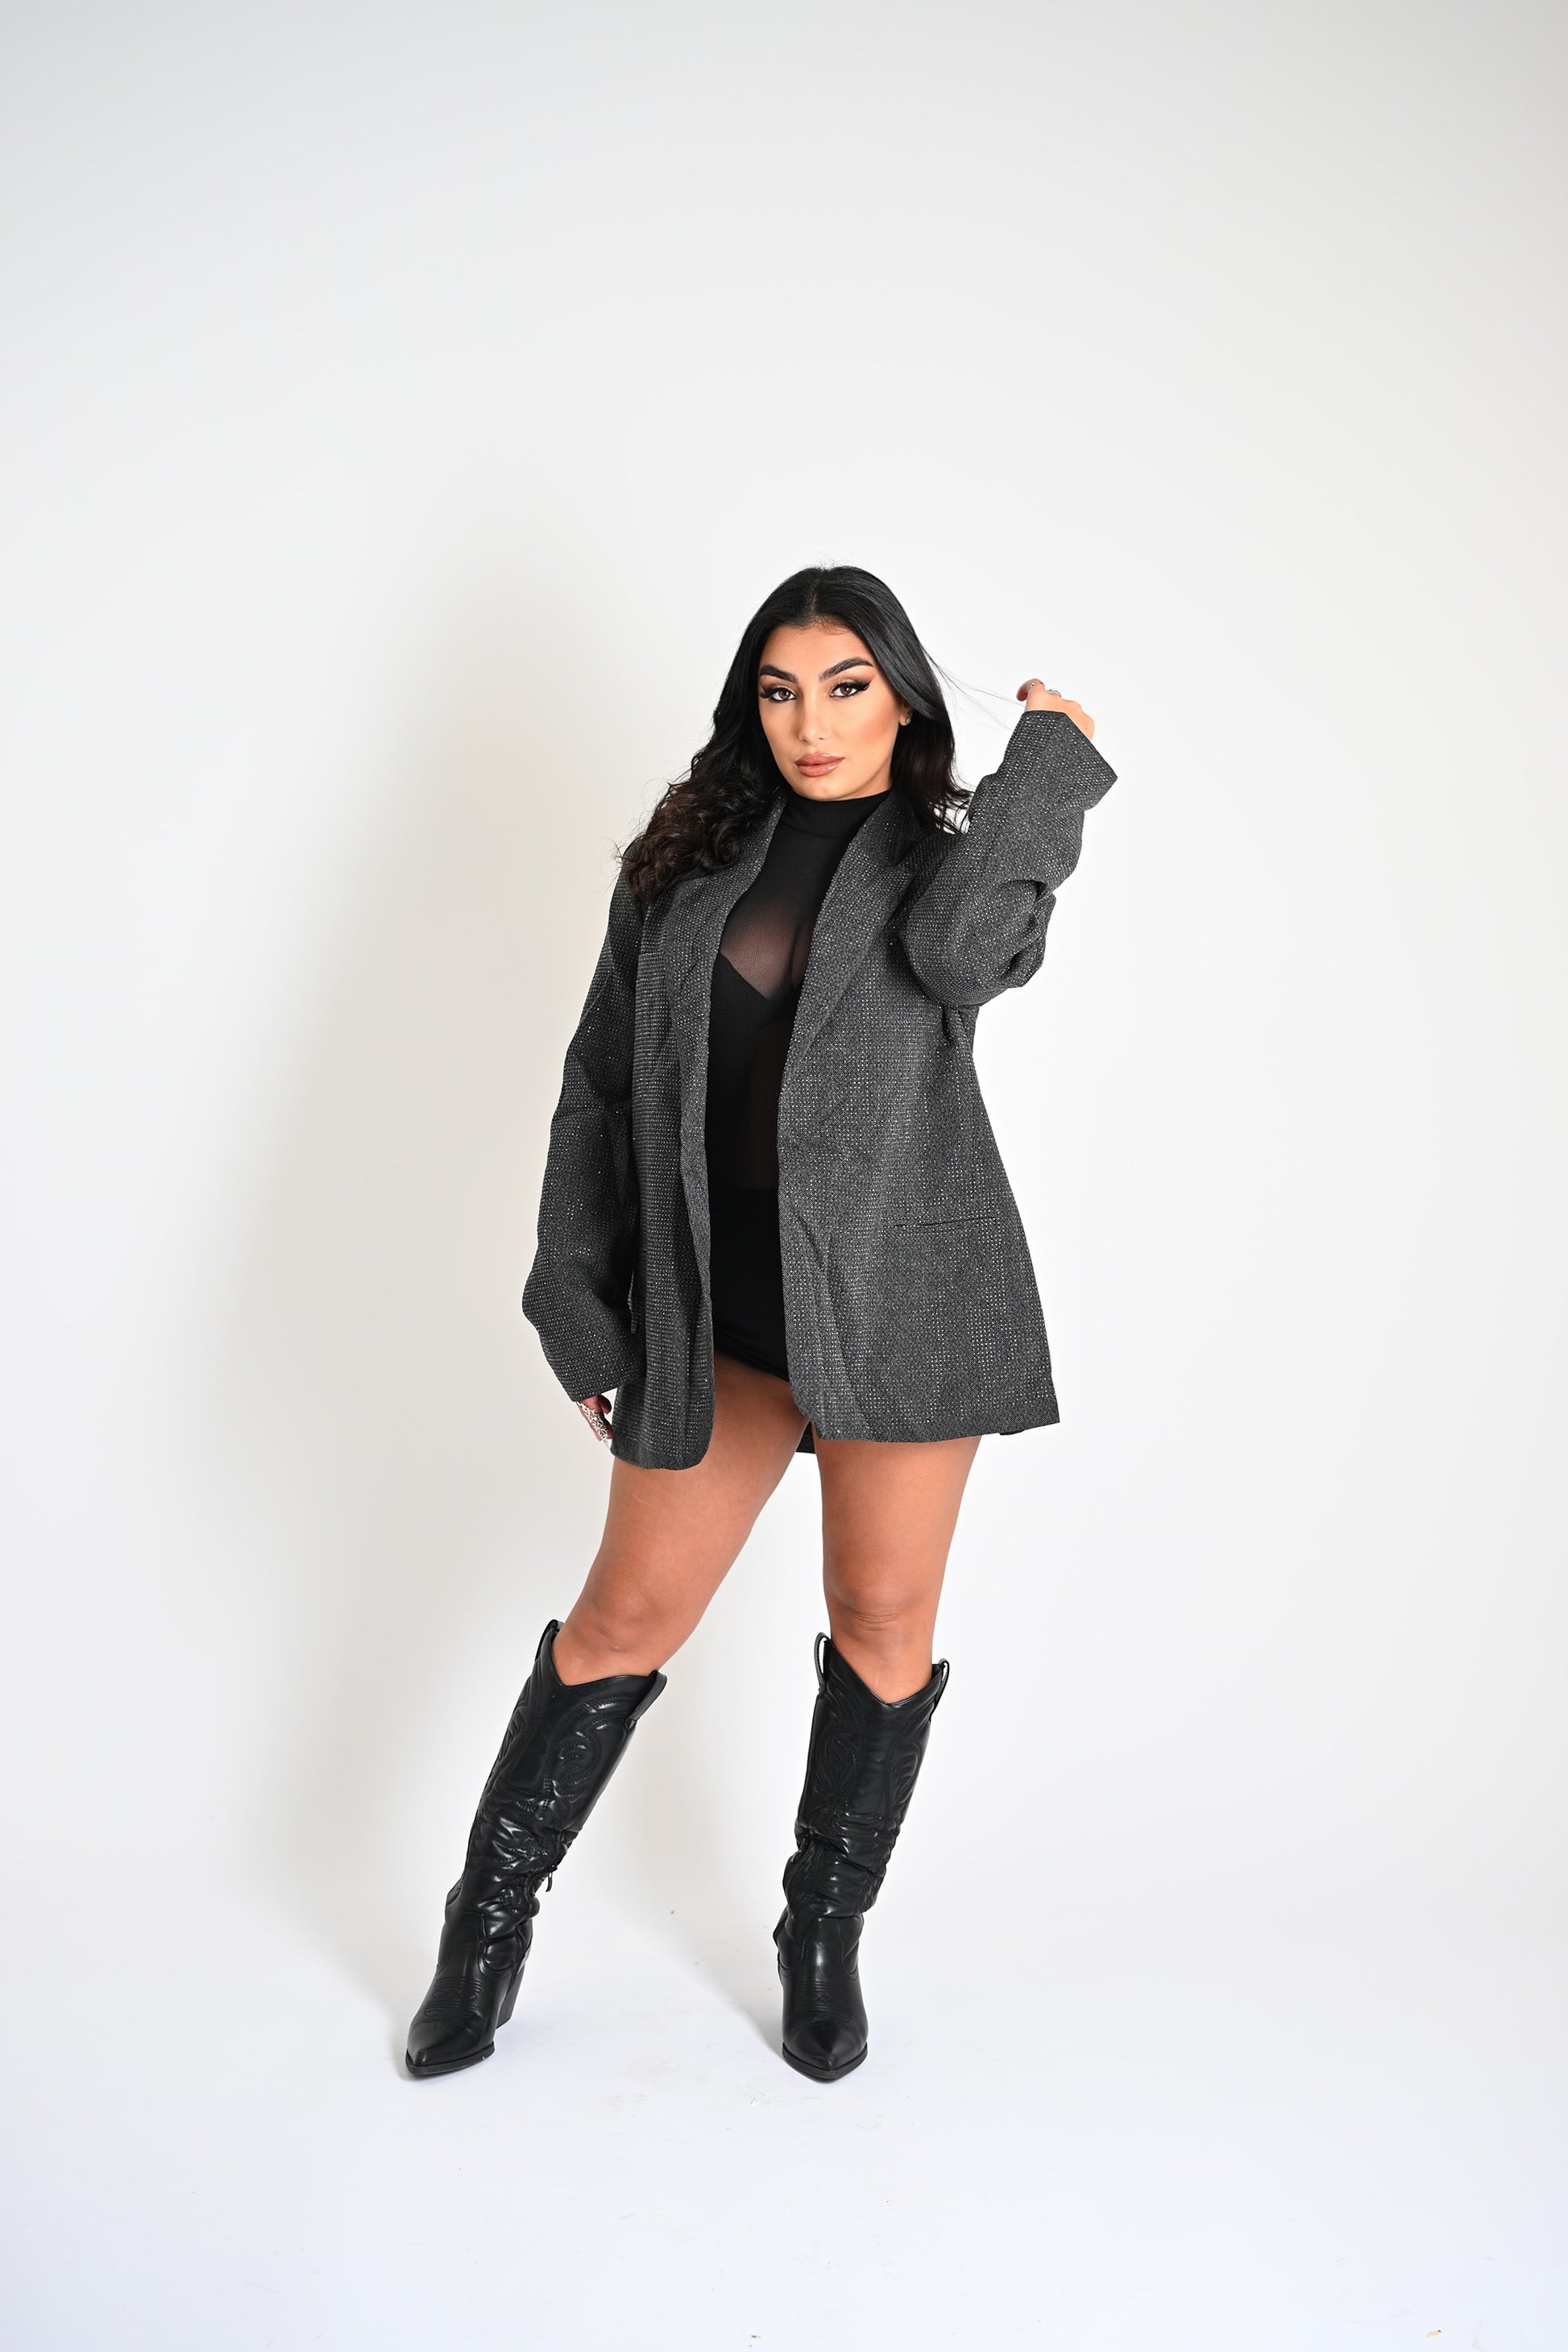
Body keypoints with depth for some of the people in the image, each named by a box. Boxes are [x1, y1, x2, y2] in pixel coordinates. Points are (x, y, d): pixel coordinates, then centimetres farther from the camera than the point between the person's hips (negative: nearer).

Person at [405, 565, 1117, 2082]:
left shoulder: (960, 848, 4)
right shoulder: (687, 857, 9)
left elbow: (963, 948, -22)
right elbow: (602, 1084, 9)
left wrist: (1051, 759, -9)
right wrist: (581, 1304, 4)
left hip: (904, 1290, -1)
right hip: (718, 1307, 1)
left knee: (884, 1618, 7)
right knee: (627, 1619, 6)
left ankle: (824, 1940, 28)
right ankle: (490, 1923, 25)